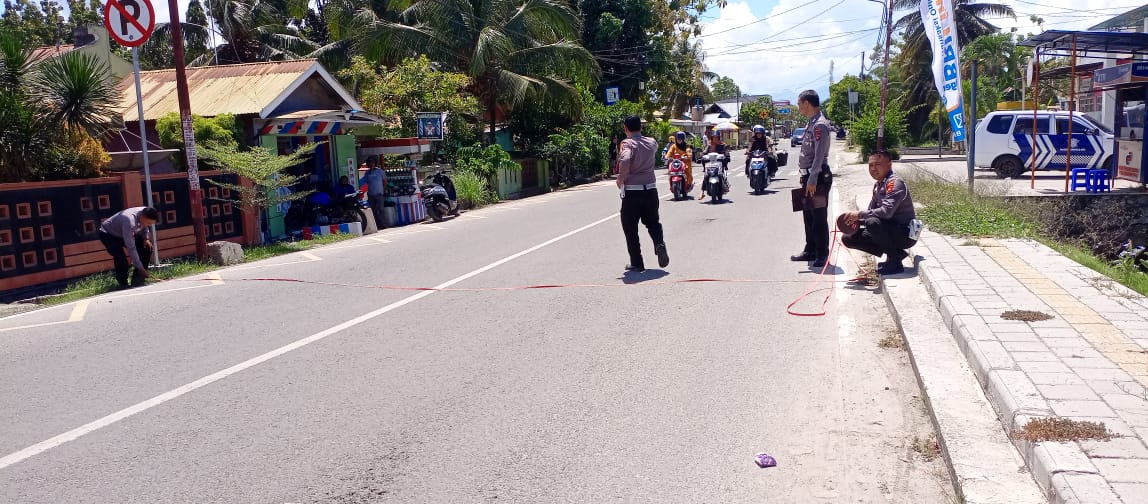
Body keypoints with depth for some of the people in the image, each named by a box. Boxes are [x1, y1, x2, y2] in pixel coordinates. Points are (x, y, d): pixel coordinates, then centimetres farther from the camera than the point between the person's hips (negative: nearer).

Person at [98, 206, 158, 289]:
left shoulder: (145, 213, -21)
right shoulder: (129, 221, -42)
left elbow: (144, 227, 6)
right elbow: (131, 248, -38)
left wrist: (146, 238, -13)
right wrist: (140, 268, -36)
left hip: (126, 233, 8)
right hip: (108, 234, -8)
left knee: (146, 248, -6)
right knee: (121, 258, -28)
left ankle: (138, 281, 4)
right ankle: (123, 284, -5)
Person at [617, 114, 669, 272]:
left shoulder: (627, 143, -12)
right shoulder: (651, 142, 7)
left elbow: (625, 160, -30)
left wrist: (620, 179, -16)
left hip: (632, 191, -5)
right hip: (651, 189, 5)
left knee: (630, 228, 7)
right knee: (653, 222, 21)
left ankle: (637, 263, 8)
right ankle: (660, 244, -7)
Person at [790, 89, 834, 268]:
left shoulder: (820, 125, -15)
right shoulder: (811, 123, 15)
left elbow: (819, 155, -22)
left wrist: (812, 180, -25)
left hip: (818, 177, -10)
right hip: (809, 176, 10)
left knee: (819, 217, -5)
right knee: (808, 215, 16)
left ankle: (822, 255, 0)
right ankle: (810, 250, 25)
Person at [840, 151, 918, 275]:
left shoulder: (895, 183, -17)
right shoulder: (877, 185, 11)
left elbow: (886, 212, -30)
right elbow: (871, 212, 15)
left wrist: (859, 215, -23)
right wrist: (857, 220, -6)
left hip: (906, 233, -9)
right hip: (891, 232, 9)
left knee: (873, 223, -36)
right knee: (848, 238, 3)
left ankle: (894, 261, -16)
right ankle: (896, 253, 3)